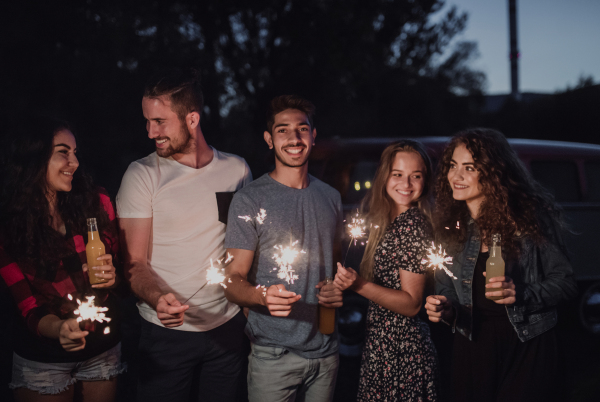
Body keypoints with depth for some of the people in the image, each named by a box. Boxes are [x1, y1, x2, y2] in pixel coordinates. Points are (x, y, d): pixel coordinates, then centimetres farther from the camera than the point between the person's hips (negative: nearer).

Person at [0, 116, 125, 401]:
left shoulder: (96, 203, -6)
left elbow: (118, 264, 4)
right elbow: (27, 306, -12)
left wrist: (111, 277, -19)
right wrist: (59, 329, -33)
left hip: (104, 350, 3)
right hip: (42, 362, -2)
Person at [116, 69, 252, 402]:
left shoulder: (237, 170, 2)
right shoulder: (142, 175, -7)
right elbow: (135, 262, -9)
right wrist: (158, 299, -28)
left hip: (228, 327, 3)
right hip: (167, 332, -2)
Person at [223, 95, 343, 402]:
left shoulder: (330, 198, 9)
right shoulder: (250, 200, -7)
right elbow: (233, 280, -10)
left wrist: (339, 290, -1)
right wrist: (263, 296, -30)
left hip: (325, 350, 5)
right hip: (274, 354, -4)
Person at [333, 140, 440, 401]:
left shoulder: (412, 226, -18)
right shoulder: (386, 221, 9)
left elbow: (411, 304, -18)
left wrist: (359, 285, -27)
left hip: (399, 351, -9)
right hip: (379, 345, 9)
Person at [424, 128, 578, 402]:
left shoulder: (530, 215, -11)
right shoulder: (449, 225, 2)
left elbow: (565, 281, -8)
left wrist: (522, 295, -24)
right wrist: (445, 309, -11)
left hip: (529, 348, -3)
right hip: (472, 346, 3)